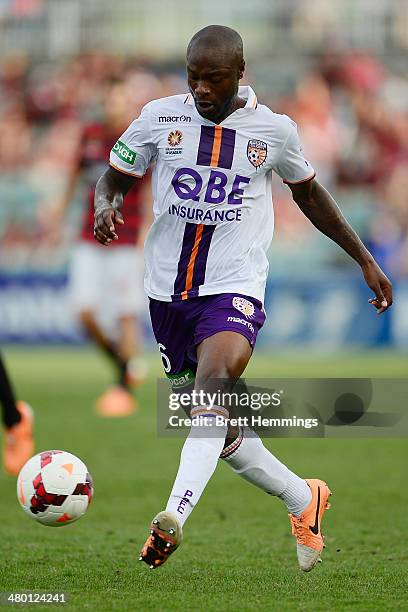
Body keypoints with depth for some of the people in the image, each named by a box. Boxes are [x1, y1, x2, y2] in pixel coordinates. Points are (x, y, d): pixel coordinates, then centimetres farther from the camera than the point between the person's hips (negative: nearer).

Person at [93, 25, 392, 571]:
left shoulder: (274, 130, 0)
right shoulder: (160, 117, 1)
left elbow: (309, 193, 17)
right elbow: (116, 178, 11)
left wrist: (365, 260, 21)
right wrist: (106, 206, -14)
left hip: (234, 287, -3)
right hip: (168, 292, 3)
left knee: (214, 385, -31)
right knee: (219, 427, 10)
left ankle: (175, 516, -45)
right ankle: (304, 499, 32)